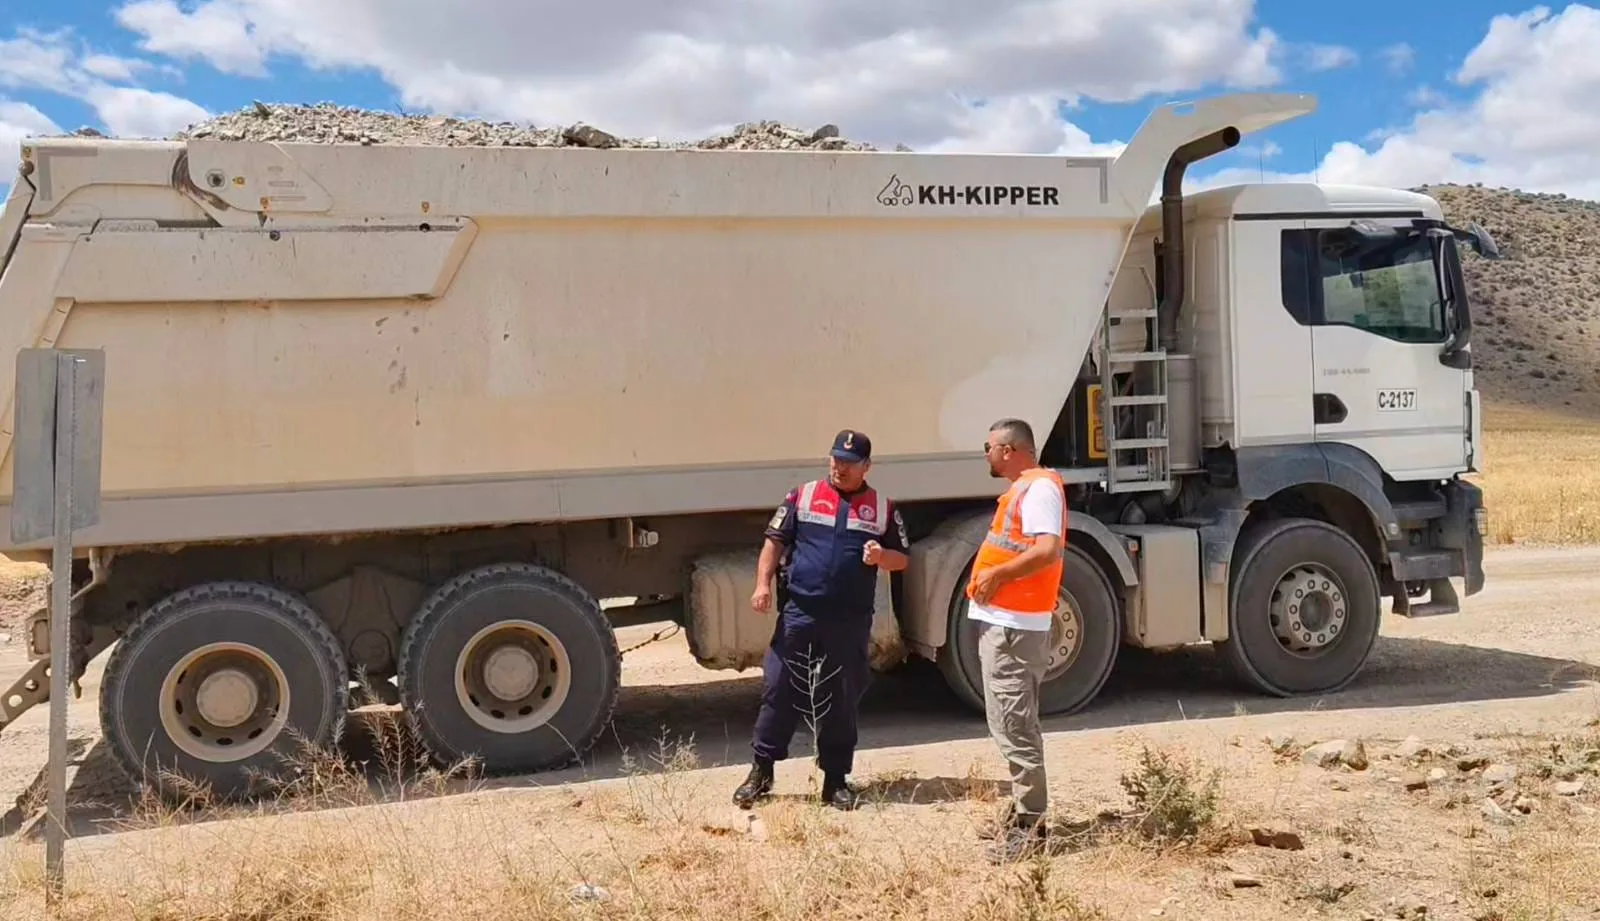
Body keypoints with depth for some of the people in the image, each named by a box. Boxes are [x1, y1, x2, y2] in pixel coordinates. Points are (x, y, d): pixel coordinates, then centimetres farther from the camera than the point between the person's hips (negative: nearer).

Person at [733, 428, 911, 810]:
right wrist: (763, 584, -8)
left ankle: (836, 780, 18)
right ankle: (761, 772, 13)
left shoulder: (883, 507, 8)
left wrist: (882, 557, -11)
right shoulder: (802, 496, 6)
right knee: (779, 691, 2)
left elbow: (903, 559, 12)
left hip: (850, 622, 1)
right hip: (798, 614, 0)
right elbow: (775, 542, 6)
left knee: (842, 701, 7)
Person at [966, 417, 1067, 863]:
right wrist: (989, 577, 10)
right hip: (1002, 622, 11)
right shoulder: (1022, 488, 19)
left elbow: (1049, 550, -26)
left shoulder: (1040, 487, -13)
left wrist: (998, 574, -19)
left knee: (1014, 726, -9)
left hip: (1013, 625, -11)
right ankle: (1024, 811, 25)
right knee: (1012, 723, 16)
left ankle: (1029, 825, -4)